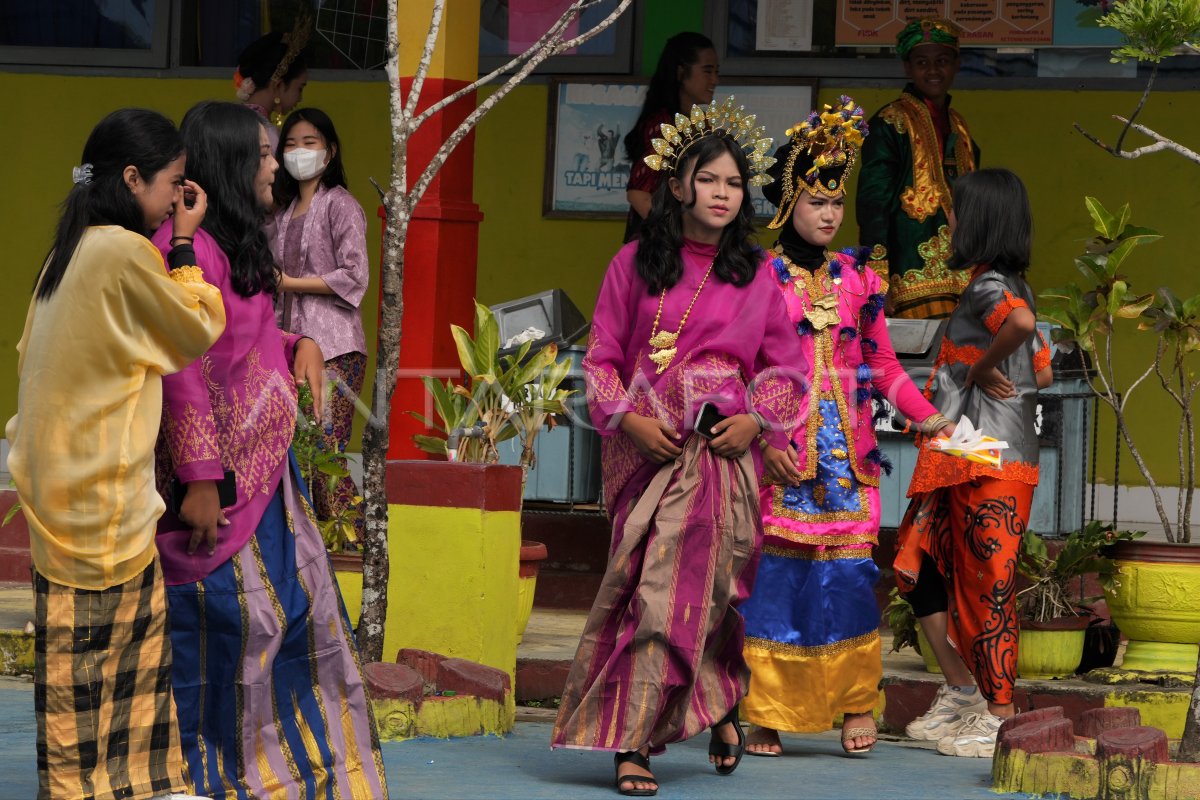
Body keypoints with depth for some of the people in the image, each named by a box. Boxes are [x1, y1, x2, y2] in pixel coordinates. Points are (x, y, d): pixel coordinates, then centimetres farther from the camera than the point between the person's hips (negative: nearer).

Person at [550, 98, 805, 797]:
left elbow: (782, 365, 13)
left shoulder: (756, 276, 9)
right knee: (650, 582, -5)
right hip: (648, 446, 0)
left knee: (691, 583, -6)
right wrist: (628, 419, -8)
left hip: (722, 451, 0)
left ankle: (633, 739, 4)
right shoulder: (635, 264, 6)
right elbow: (602, 358, 7)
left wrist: (757, 420, -4)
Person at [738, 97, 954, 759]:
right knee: (775, 573, -5)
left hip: (845, 452, 3)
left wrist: (927, 416, 1)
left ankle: (856, 703, 9)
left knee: (848, 573, 0)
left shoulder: (857, 278, 10)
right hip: (780, 450, -3)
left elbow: (881, 362, 12)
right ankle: (768, 714, 0)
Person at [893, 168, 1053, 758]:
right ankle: (961, 692, 21)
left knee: (987, 582, -5)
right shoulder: (1011, 287, 16)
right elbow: (1042, 372, 18)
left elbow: (1021, 321, -36)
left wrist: (980, 368, -21)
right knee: (919, 564, 15)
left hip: (988, 459, -10)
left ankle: (1000, 716, -1)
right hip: (965, 459, 10)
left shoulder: (988, 285, -13)